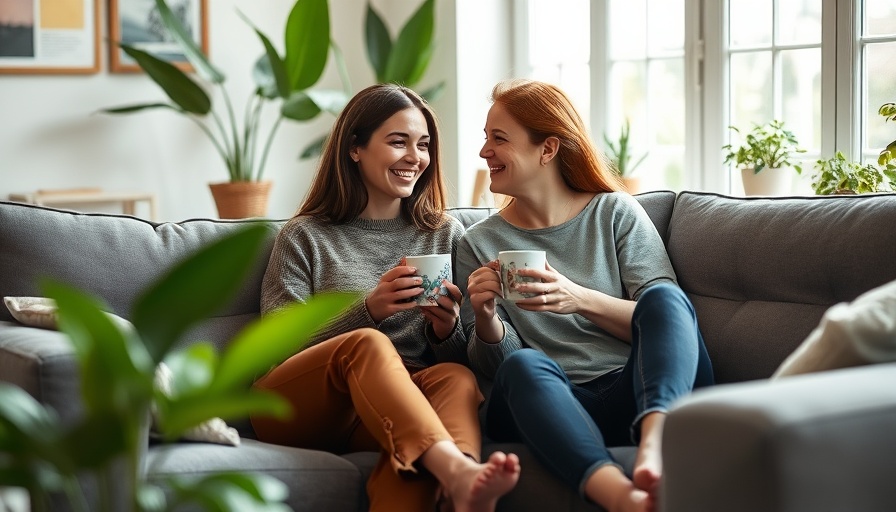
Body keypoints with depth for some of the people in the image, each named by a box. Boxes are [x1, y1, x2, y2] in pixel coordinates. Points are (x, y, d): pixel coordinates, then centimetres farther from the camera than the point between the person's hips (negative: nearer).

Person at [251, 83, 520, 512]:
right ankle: (457, 474, -57)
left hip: (392, 408, 2)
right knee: (369, 344, -33)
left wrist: (446, 329, -9)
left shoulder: (446, 233, 17)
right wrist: (368, 311, -16)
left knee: (456, 378, -31)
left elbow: (462, 359, 15)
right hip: (294, 410, -2)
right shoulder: (305, 236, 9)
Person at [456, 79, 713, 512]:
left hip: (640, 393, 0)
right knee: (523, 365, -33)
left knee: (664, 298, -27)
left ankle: (653, 448, -51)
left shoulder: (616, 212, 11)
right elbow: (493, 364, 11)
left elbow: (666, 313, 1)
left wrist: (580, 300, -16)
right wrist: (486, 317, -12)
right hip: (554, 404, 0)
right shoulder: (478, 244, 15)